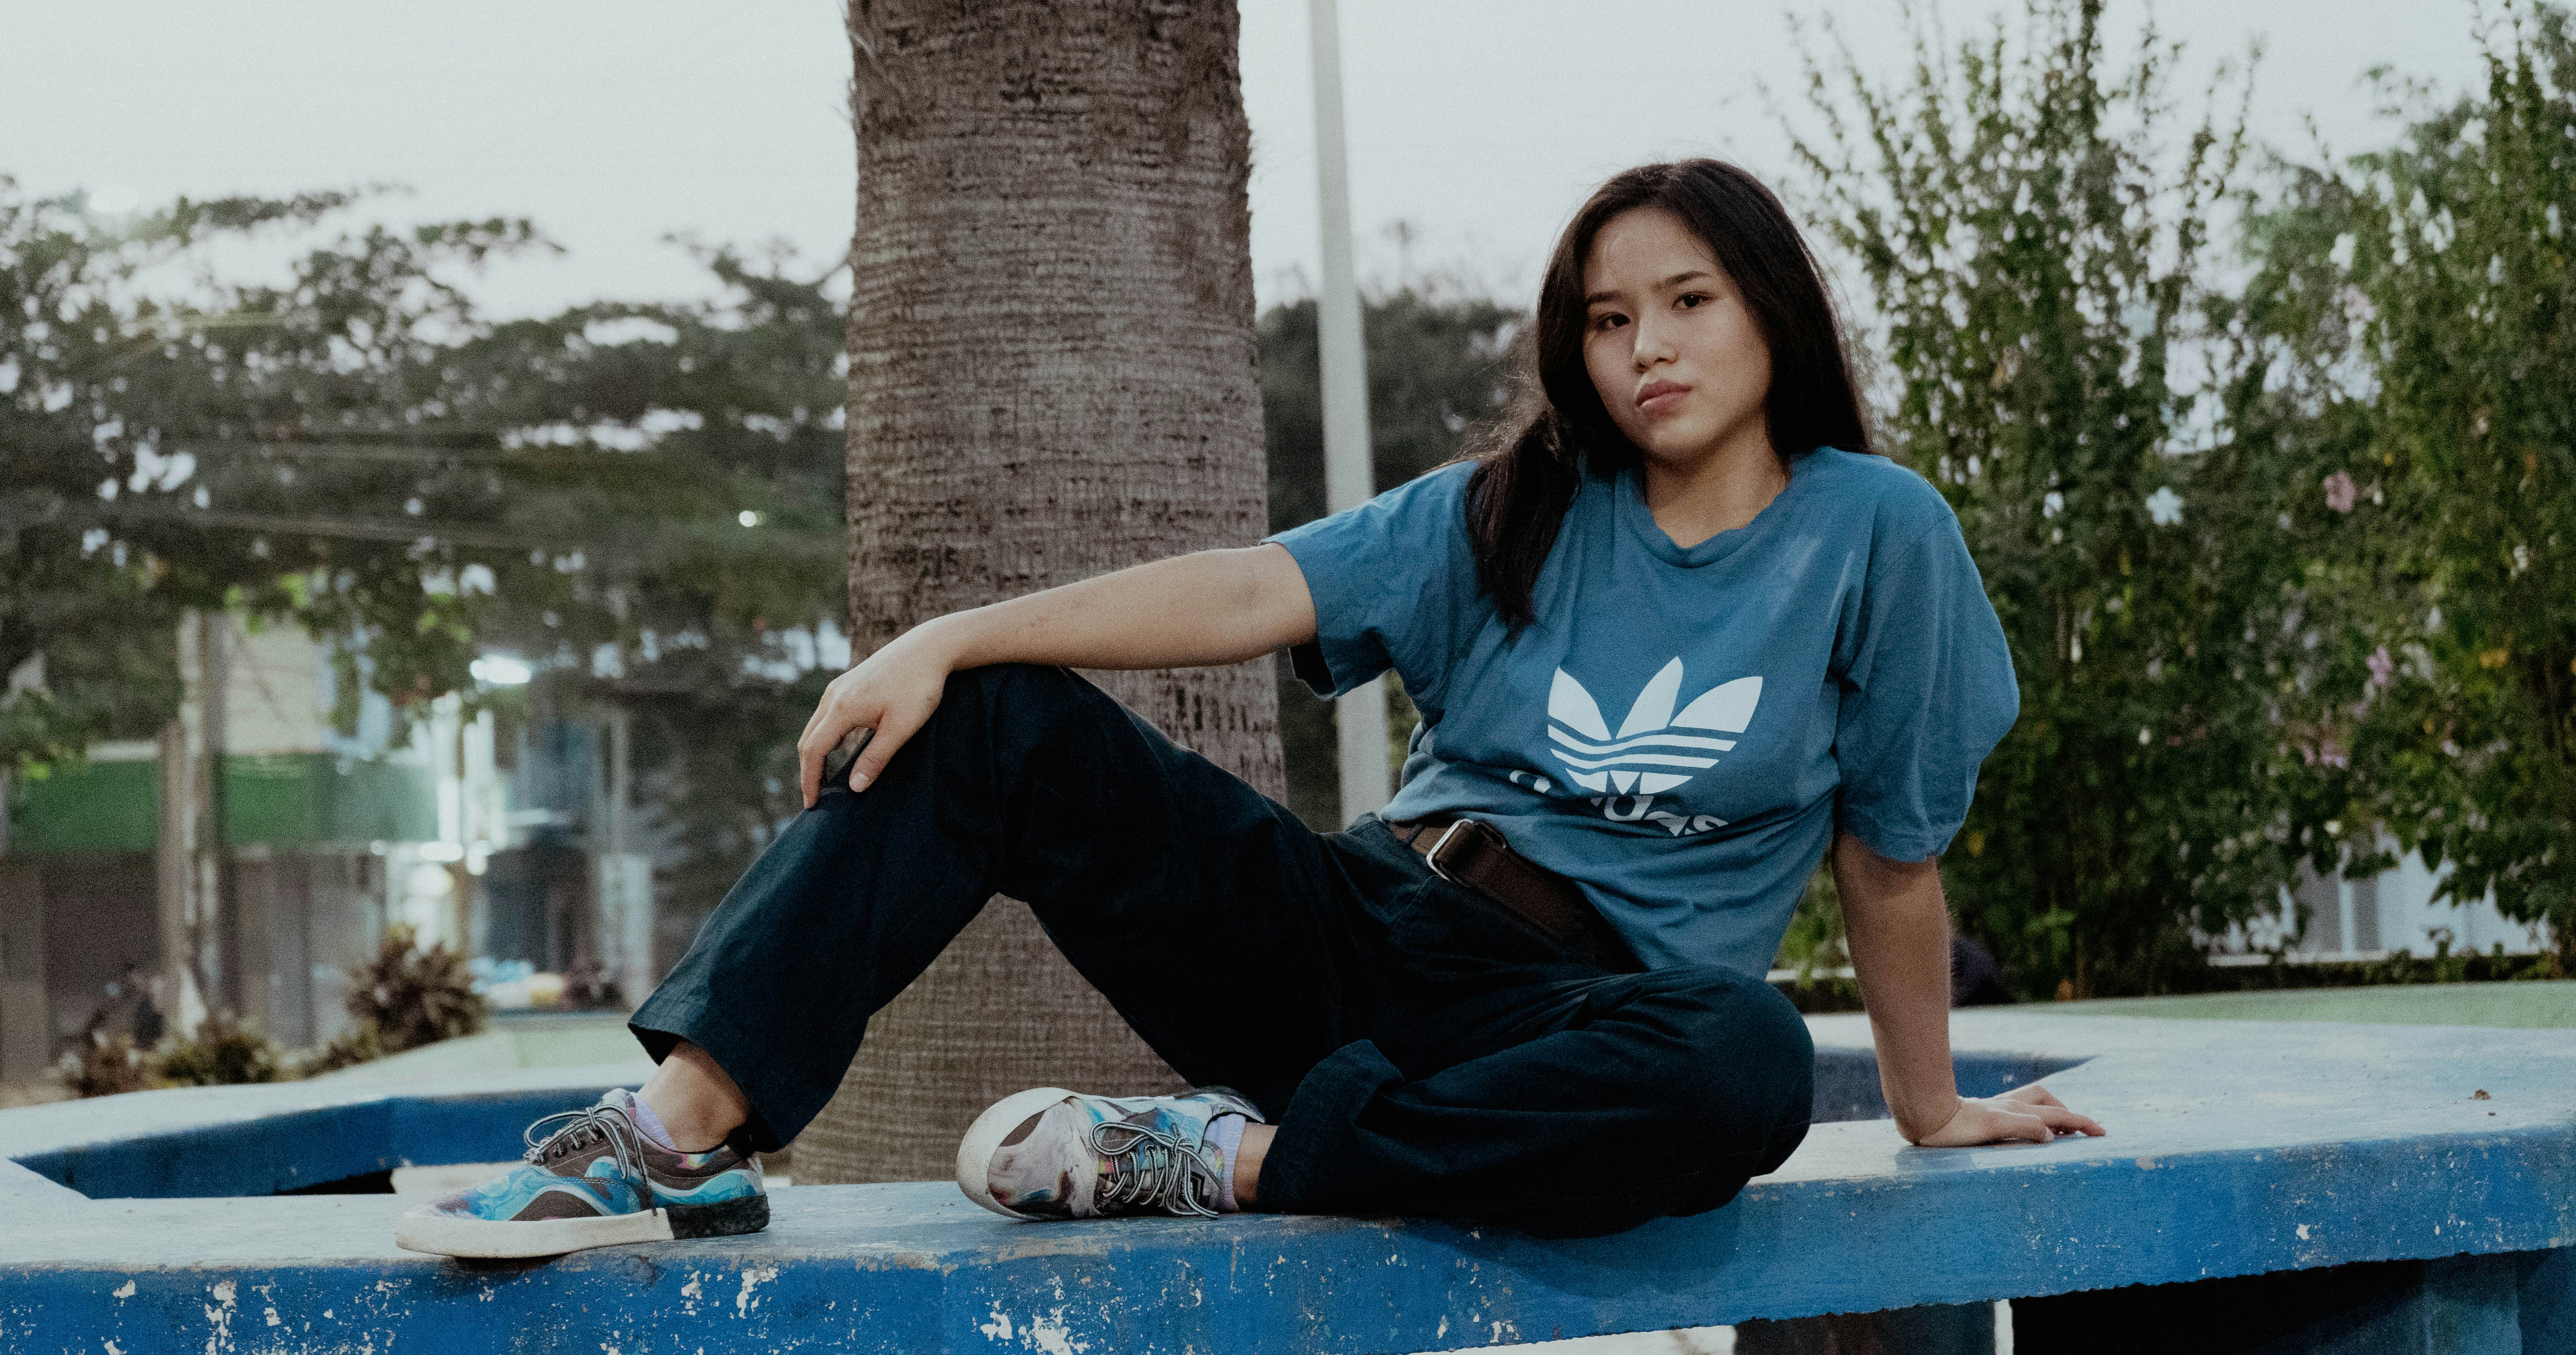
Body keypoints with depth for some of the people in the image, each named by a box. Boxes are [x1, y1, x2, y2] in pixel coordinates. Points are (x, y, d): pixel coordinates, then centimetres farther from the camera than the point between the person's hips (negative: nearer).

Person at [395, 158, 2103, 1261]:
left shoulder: (1877, 535, 2)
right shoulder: (1514, 513, 11)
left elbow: (1894, 851, 5)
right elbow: (1245, 595, -2)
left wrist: (1933, 1105, 12)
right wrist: (953, 634, -13)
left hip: (1570, 1015, -3)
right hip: (1363, 928, 4)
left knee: (1748, 1060, -41)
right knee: (995, 722, -12)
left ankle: (1230, 1156, -32)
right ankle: (685, 1130, -25)